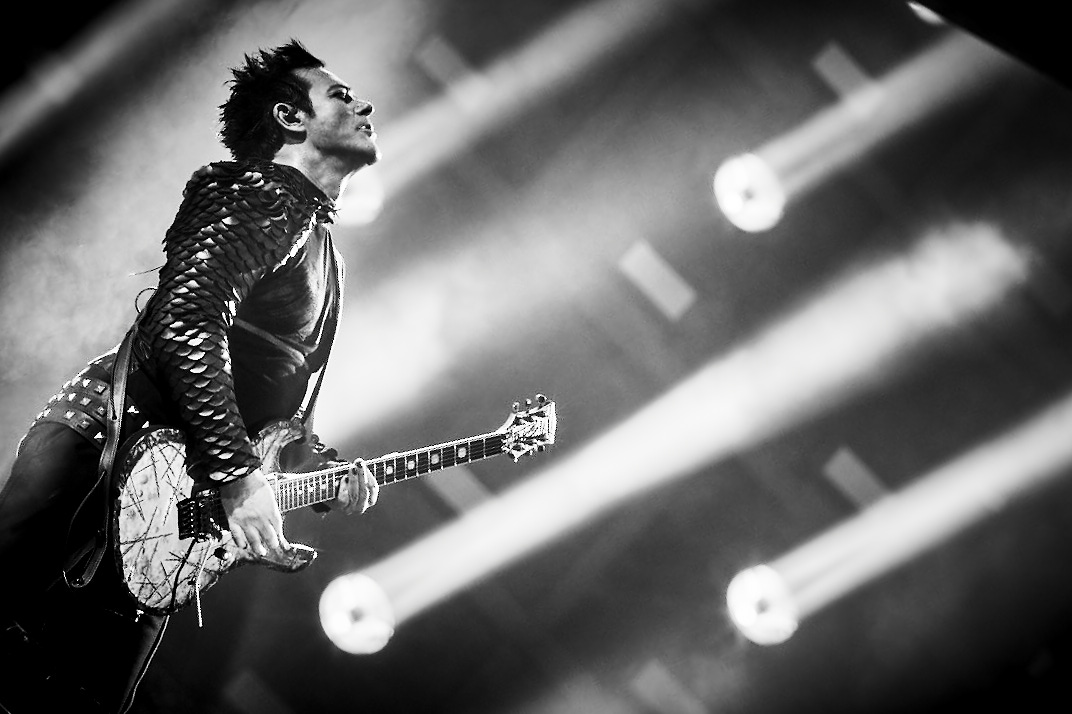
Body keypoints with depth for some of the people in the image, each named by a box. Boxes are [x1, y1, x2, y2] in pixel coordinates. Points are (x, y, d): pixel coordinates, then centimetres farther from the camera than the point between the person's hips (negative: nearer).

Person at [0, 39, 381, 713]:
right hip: (98, 450, -9)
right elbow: (184, 326, -22)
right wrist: (238, 474, -22)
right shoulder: (262, 200, -6)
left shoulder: (318, 247, 24)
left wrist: (327, 468, 10)